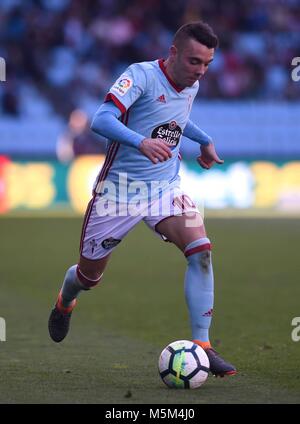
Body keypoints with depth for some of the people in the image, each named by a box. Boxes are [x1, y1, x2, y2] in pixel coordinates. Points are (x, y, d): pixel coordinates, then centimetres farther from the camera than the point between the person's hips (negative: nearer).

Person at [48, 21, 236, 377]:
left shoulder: (191, 87, 5)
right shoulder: (141, 75, -18)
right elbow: (102, 119, -34)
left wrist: (204, 141, 31)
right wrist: (141, 142, -49)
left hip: (165, 187, 5)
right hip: (120, 187, -5)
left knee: (200, 249, -21)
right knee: (89, 274, 9)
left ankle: (201, 347, -18)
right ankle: (64, 303, 48)